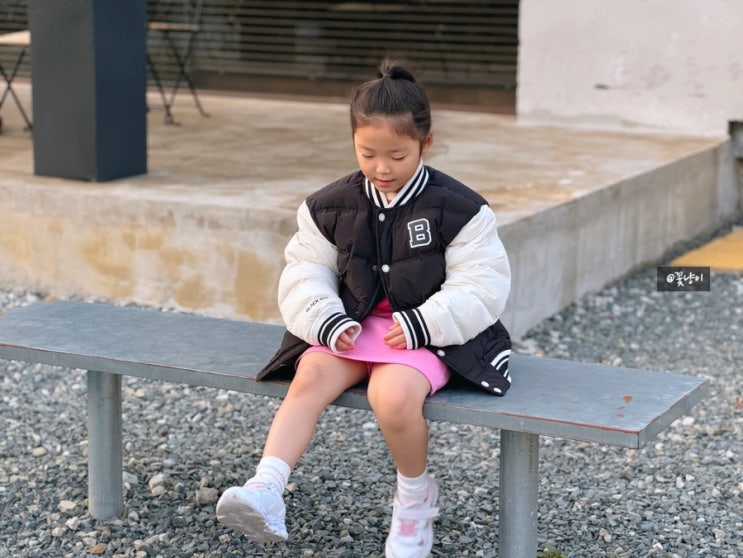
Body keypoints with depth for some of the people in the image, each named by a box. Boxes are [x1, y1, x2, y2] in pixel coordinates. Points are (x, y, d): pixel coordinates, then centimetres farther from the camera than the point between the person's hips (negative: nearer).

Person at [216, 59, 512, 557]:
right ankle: (266, 491, -36)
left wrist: (421, 324, -20)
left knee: (393, 395, -33)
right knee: (310, 376, -27)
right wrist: (326, 321, -13)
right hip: (353, 326, 4)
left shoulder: (459, 211, -7)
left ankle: (416, 495, -4)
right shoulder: (331, 207, 3)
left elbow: (481, 287, -9)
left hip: (427, 334, -4)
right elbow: (305, 272, 6)